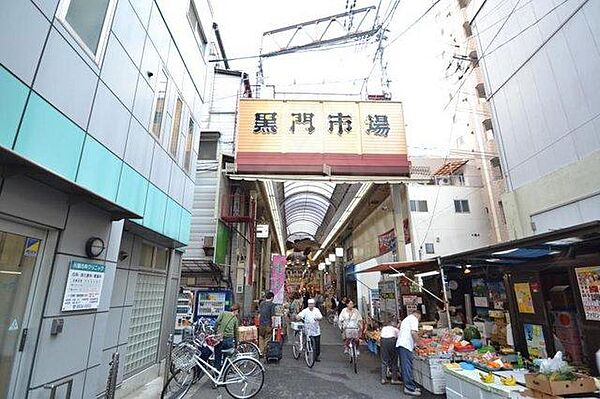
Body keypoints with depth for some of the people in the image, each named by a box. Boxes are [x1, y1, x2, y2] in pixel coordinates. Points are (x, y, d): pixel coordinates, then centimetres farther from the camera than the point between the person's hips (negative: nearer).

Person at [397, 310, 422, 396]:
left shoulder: (405, 319, 28)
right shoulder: (414, 319, -1)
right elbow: (413, 332, -15)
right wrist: (416, 342, -1)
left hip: (400, 343, 9)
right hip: (406, 345, -9)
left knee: (404, 366, 11)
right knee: (408, 367, -6)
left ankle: (408, 386, 17)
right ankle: (409, 388, -4)